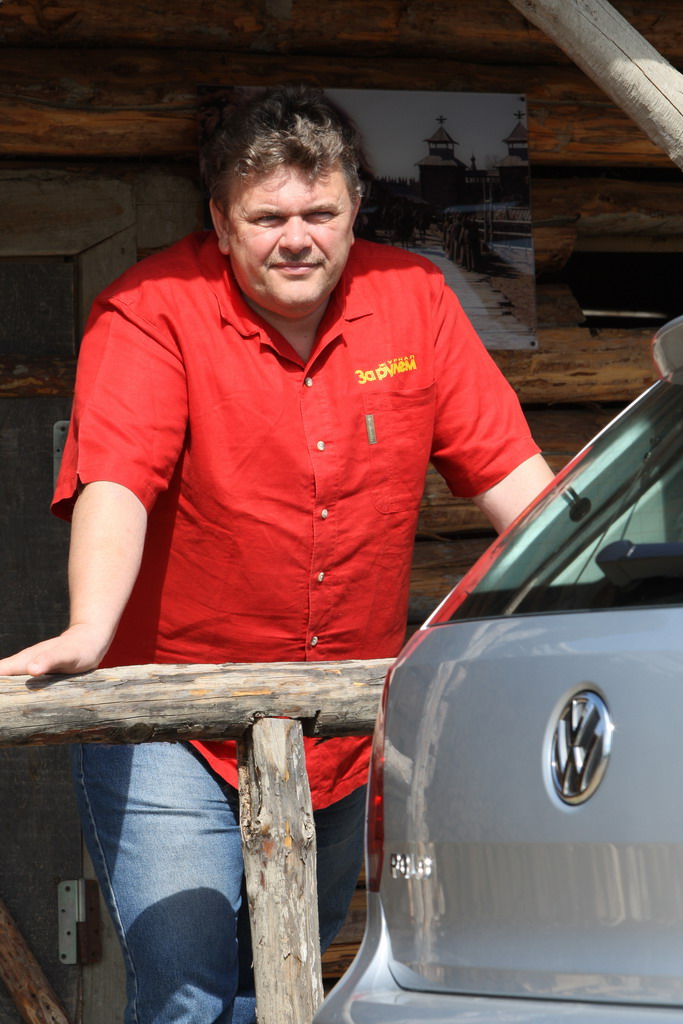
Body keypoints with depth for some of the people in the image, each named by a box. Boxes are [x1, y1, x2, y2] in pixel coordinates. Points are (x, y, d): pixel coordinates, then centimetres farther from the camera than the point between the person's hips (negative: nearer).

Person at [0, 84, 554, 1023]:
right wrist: (87, 635, -39)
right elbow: (115, 482, -23)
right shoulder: (152, 312, -12)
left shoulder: (413, 301, 0)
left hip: (342, 733, 4)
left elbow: (508, 469, 2)